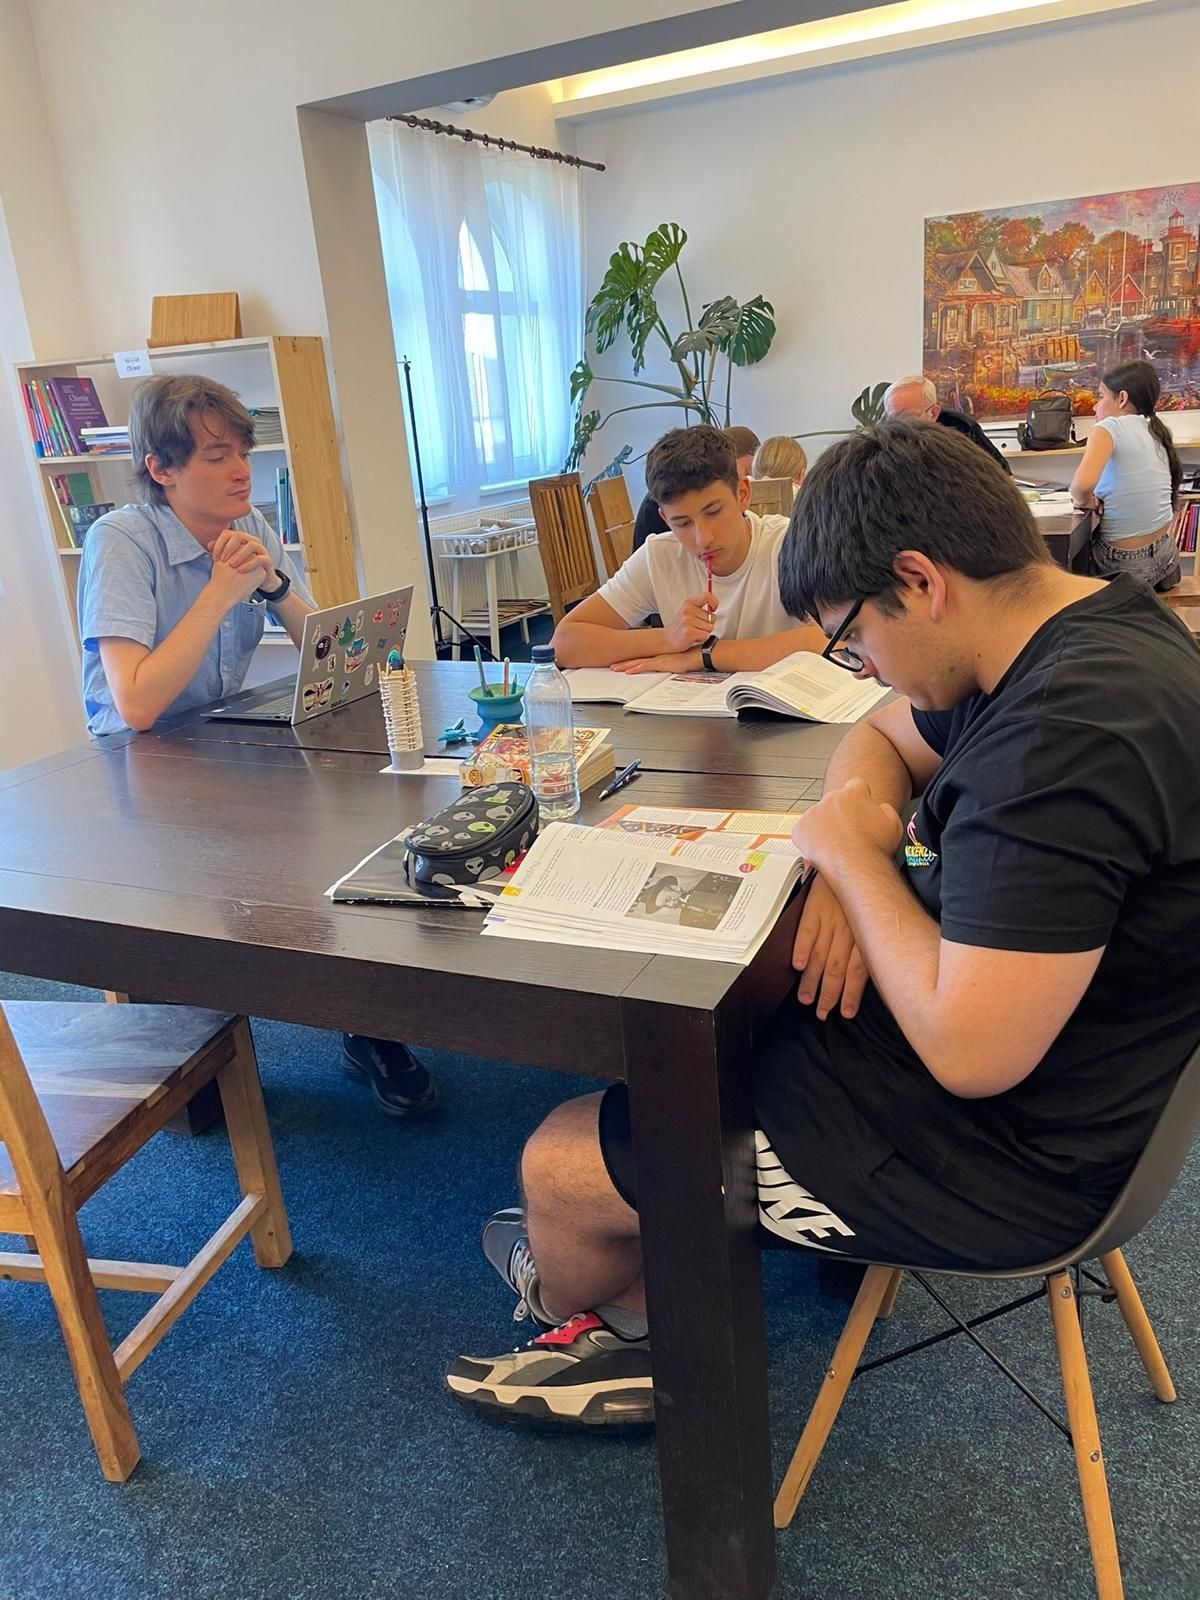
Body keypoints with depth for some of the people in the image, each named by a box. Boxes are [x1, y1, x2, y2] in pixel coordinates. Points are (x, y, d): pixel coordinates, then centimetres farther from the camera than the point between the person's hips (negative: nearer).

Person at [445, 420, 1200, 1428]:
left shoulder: (1069, 735, -32)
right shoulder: (1073, 639, 1)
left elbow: (970, 1052, -32)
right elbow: (882, 738, 16)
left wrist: (855, 854, -18)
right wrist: (860, 845, -6)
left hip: (997, 1150, -10)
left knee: (559, 1165, 0)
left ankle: (568, 1293, 39)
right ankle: (636, 1341, 28)